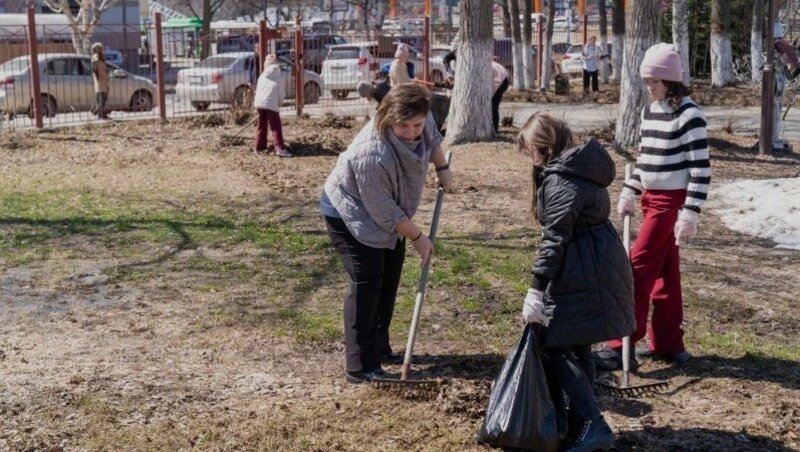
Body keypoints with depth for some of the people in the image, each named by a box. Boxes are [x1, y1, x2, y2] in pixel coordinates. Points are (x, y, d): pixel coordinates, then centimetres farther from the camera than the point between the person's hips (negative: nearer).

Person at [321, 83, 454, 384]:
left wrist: (443, 168, 15)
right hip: (349, 214, -9)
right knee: (366, 281, -15)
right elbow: (386, 213, -29)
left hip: (386, 214, 9)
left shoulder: (420, 121, -20)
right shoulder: (372, 155, -41)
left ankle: (379, 347, 29)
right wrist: (417, 237, -19)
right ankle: (360, 367, -12)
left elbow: (432, 138, 9)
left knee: (389, 277, 14)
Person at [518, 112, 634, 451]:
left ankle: (591, 424, -5)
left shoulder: (560, 179, -17)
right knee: (576, 347, 16)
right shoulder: (580, 167, 14)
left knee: (555, 348, -3)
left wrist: (536, 288, -18)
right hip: (597, 267, 10)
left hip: (581, 277, -10)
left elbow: (555, 238, -21)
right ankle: (578, 424, 25)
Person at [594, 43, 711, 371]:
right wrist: (629, 191, 13)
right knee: (664, 271, 12)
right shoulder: (650, 111, 10)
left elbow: (701, 168, -17)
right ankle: (668, 344, 19)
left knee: (638, 267, -10)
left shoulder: (687, 114, -15)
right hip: (652, 198, 8)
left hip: (671, 201, -8)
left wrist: (690, 212, -21)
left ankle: (623, 347, -6)